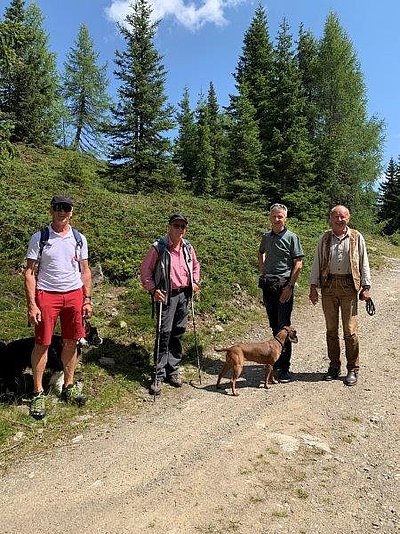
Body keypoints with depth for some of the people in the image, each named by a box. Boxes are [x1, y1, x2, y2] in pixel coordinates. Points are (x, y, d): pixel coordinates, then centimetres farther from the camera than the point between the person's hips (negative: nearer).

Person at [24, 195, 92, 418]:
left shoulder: (79, 238, 7)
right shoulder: (39, 238, -2)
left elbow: (85, 271, 11)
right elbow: (30, 272, -4)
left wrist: (87, 299, 5)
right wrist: (31, 304, -11)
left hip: (74, 294, 3)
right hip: (46, 294, -3)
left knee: (71, 343, 10)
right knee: (42, 344, 1)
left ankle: (69, 387, 26)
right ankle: (38, 393, 15)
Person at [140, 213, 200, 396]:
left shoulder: (188, 248, 5)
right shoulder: (158, 248, -11)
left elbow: (195, 265, 23)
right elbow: (145, 270, -6)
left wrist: (195, 281, 9)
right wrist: (153, 289, -14)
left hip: (184, 295, 5)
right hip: (166, 296, -5)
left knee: (178, 334, 12)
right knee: (164, 334, -5)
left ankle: (173, 370, 25)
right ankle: (159, 375, 6)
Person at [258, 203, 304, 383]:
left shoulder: (291, 237, -5)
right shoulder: (266, 237, 11)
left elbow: (298, 264, -8)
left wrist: (290, 286, -15)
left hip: (284, 285, -5)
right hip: (268, 285, 6)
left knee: (283, 327, -7)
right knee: (274, 326, 14)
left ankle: (284, 368, -2)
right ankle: (278, 359, 28)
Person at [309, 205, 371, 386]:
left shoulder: (356, 238, 6)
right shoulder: (324, 238, 9)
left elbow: (364, 263, 7)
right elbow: (317, 262, 9)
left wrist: (366, 286, 0)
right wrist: (313, 287, 3)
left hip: (349, 286, -2)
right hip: (328, 286, 2)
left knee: (350, 330, -1)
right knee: (331, 328, 8)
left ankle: (353, 369, 12)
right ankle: (334, 366, 21)